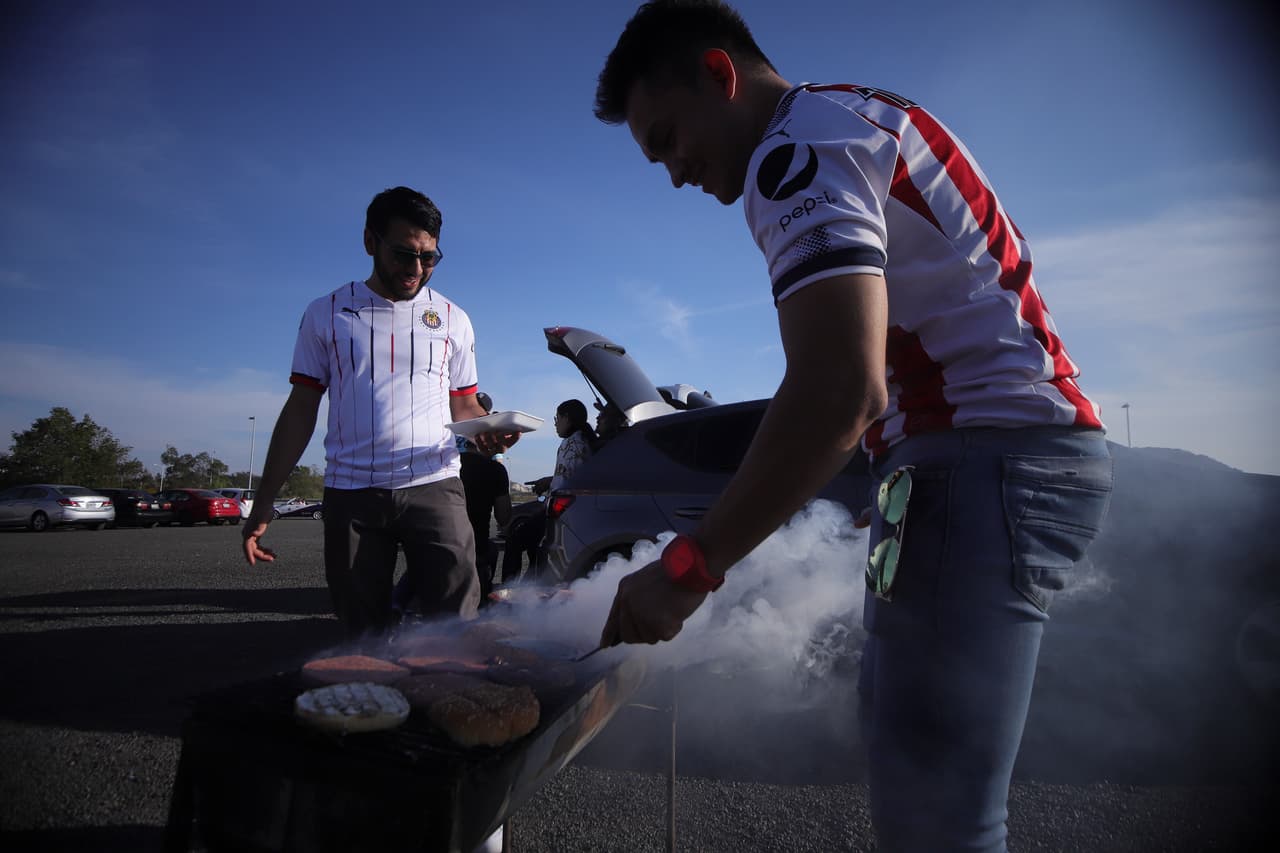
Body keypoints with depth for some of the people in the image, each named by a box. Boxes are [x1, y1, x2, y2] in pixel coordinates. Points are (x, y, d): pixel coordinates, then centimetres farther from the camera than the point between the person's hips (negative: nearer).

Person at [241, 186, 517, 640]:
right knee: (362, 632, 7)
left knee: (457, 623, -9)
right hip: (350, 494, 1)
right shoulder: (326, 314, 9)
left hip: (433, 487, 0)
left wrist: (489, 431, -12)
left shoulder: (452, 319, 10)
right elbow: (300, 410, 10)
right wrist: (263, 504, 6)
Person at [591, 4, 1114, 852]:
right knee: (900, 732, 19)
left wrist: (687, 567, -20)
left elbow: (838, 391, -26)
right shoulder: (860, 116, 20)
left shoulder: (798, 149, -11)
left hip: (985, 463, -11)